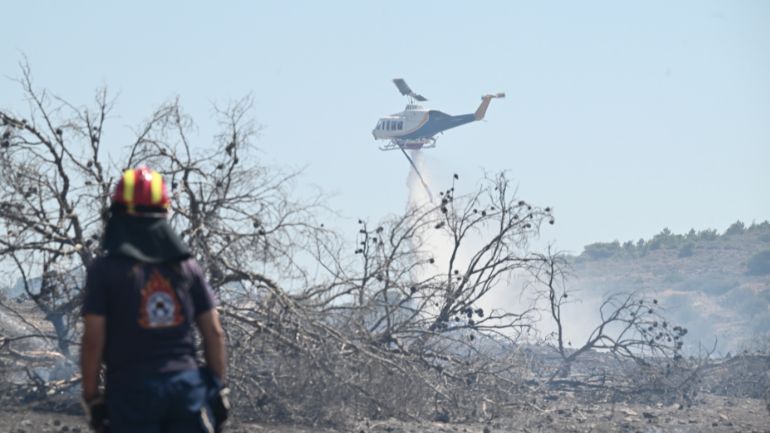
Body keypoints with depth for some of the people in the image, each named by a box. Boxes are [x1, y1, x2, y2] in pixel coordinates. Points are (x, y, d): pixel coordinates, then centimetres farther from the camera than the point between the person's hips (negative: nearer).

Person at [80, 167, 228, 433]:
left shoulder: (105, 270, -3)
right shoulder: (187, 265, 8)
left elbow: (93, 340, -7)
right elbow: (214, 333, 7)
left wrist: (91, 398, 0)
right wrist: (218, 388, 14)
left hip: (131, 389, -3)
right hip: (187, 386, 3)